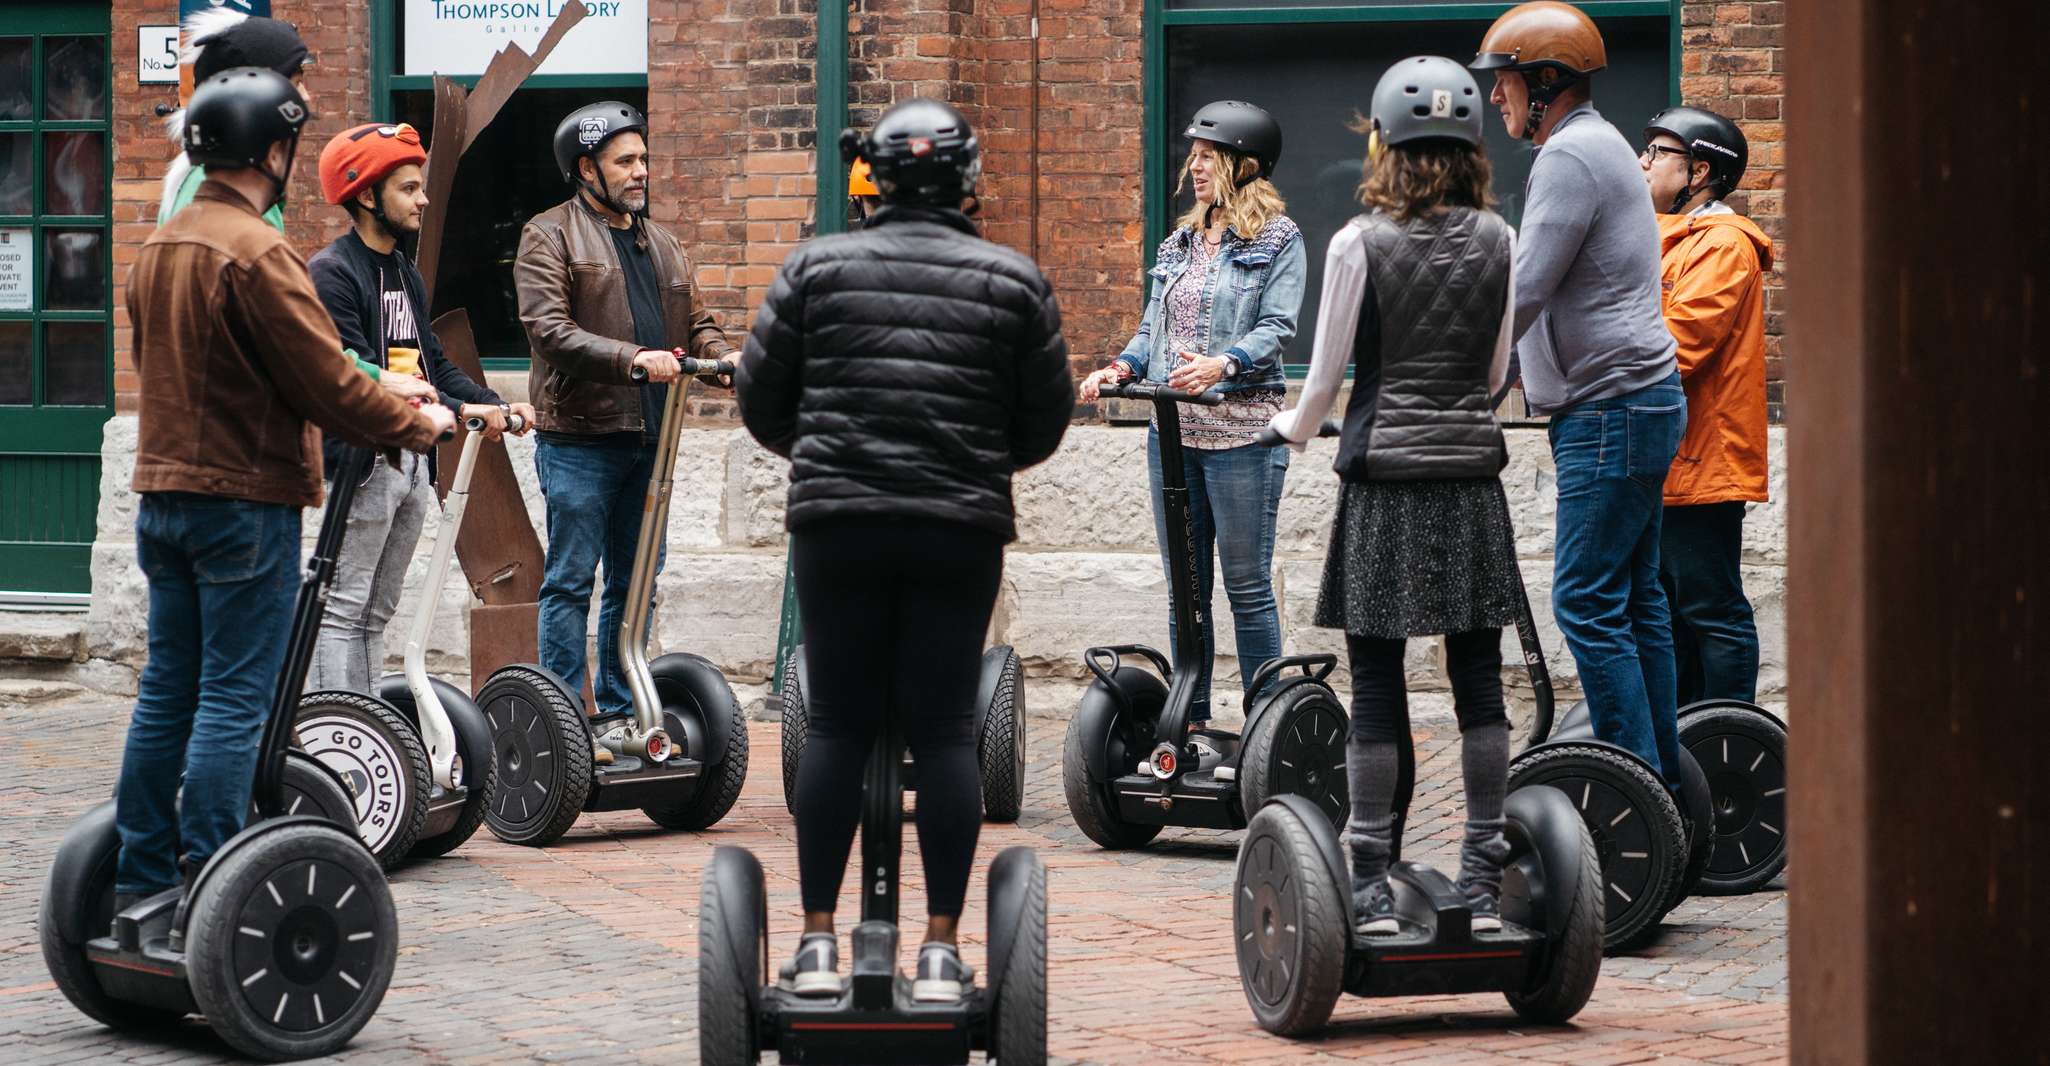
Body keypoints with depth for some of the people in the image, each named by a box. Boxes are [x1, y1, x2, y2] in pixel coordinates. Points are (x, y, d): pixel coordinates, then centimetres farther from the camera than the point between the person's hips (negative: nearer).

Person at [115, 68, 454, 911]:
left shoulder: (159, 247, 11)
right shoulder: (256, 253, -16)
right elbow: (327, 383, -16)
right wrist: (418, 424, -1)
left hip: (164, 493, 8)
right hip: (246, 499, -8)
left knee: (167, 691, 12)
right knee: (233, 701, -4)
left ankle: (141, 872, 15)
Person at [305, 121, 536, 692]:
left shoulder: (406, 274, 18)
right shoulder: (332, 272, -11)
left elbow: (432, 360, 19)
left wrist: (496, 405, 2)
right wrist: (457, 411, -25)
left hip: (412, 459, 9)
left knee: (376, 612, 11)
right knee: (343, 608, -8)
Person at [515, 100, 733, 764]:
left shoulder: (660, 243, 21)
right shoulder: (550, 236, -2)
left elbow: (695, 323, 22)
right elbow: (549, 328, -14)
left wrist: (721, 355, -2)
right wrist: (632, 358, -25)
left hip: (648, 437, 7)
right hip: (579, 440, -7)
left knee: (635, 583, 11)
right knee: (571, 582, -5)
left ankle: (619, 710, 19)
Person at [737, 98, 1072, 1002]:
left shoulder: (818, 267, 3)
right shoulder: (1012, 281, 4)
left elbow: (759, 395, 8)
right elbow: (1047, 418, 10)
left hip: (837, 521, 0)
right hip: (961, 530, 0)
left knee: (838, 726, 6)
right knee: (945, 729, 3)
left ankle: (818, 939, 6)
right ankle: (942, 950, 3)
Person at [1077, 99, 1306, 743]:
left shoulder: (1278, 239, -1)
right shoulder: (1178, 244, 18)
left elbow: (1277, 326, -12)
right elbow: (1153, 328, 18)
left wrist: (1223, 364, -28)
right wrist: (1121, 367, -2)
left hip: (1241, 430, -6)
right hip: (1172, 430, 6)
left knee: (1247, 585, -3)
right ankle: (1191, 724, 12)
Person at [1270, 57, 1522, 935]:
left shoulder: (1359, 244, -7)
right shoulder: (1499, 242, 3)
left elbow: (1327, 375, -1)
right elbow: (1497, 371, 11)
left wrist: (1294, 429, 20)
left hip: (1384, 477, -3)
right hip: (1472, 473, 3)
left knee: (1376, 684, 1)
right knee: (1477, 678, 7)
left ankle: (1370, 883, 1)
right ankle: (1483, 878, 9)